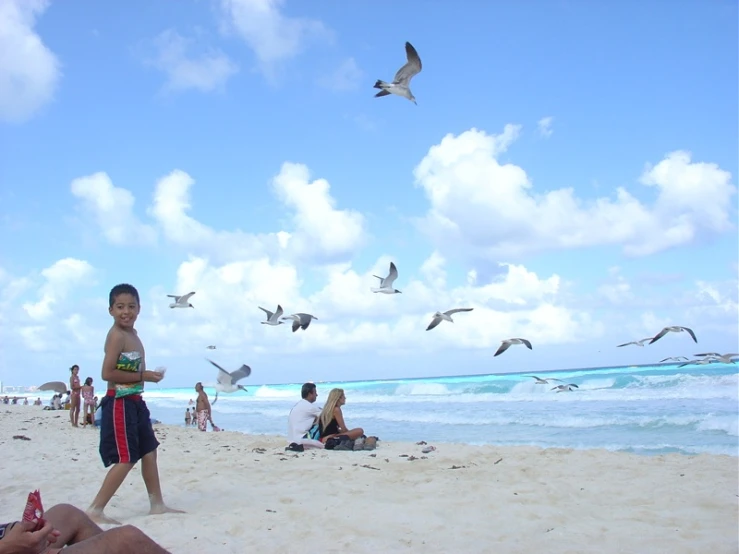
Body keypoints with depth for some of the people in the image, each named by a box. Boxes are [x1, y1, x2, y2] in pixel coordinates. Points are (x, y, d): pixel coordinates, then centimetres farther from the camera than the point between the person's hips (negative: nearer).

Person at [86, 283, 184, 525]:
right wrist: (143, 376, -17)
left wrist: (147, 375, 1)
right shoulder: (117, 335, -15)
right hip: (119, 403, -10)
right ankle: (95, 510, 0)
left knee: (149, 452, 15)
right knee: (126, 460, -9)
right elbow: (108, 373, -21)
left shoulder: (132, 333, 14)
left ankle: (157, 504, 26)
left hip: (135, 401, 10)